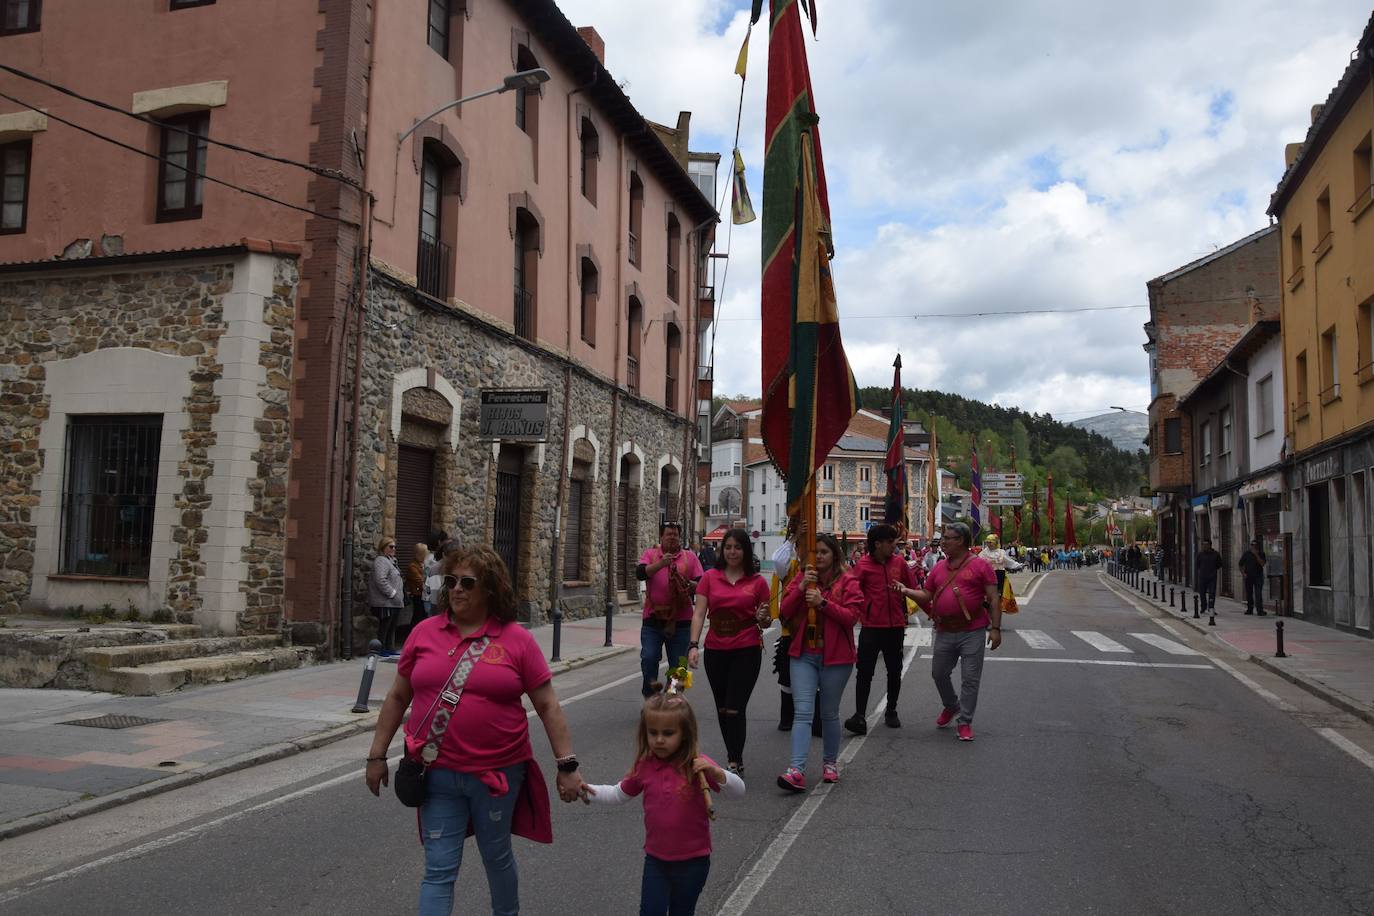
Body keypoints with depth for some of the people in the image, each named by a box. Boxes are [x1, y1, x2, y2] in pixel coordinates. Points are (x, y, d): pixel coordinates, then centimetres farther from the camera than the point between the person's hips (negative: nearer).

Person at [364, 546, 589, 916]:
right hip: (439, 774, 1)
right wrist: (377, 755, 9)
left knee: (497, 856, 19)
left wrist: (566, 765, -6)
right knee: (439, 869, 5)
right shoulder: (425, 632, -1)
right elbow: (397, 697, 9)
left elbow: (547, 706, -4)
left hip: (498, 772, -1)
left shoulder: (516, 639, -7)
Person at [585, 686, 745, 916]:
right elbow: (619, 794, 11)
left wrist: (716, 773, -36)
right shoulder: (644, 767, -5)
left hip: (692, 860, -2)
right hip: (656, 859, 2)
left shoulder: (697, 765, -15)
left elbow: (739, 791, -17)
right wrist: (590, 792, -5)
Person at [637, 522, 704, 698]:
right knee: (649, 658, -10)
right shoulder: (650, 554, 5)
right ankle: (649, 695, 12)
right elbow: (640, 573, -12)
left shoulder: (690, 557, 6)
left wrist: (689, 584, -18)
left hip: (680, 621, 1)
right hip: (653, 619, -1)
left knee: (678, 665, 6)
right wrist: (660, 564, -25)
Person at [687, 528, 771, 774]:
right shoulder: (710, 577, 2)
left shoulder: (757, 581, 0)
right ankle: (735, 758, 28)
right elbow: (699, 614, -2)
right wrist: (693, 645, -14)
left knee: (735, 709, -8)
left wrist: (763, 618, -16)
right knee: (722, 709, 12)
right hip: (715, 650, 3)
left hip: (747, 651, -3)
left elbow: (765, 622, 8)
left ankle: (734, 763, 2)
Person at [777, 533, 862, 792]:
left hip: (835, 656, -2)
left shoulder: (848, 582, -2)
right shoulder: (801, 579, 8)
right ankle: (797, 771, -16)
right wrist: (801, 588, -13)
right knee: (803, 712, -8)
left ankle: (830, 762, 31)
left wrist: (823, 602, -21)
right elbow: (785, 612, 1)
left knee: (829, 713, 11)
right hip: (804, 654, 2)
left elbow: (851, 616, -12)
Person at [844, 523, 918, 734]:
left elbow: (913, 588, 13)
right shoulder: (863, 565, -7)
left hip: (896, 627, 4)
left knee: (894, 672, 13)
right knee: (865, 673, -5)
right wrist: (860, 614, -12)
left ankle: (891, 712, 28)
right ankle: (860, 716, -3)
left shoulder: (898, 562, 4)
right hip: (872, 627, -4)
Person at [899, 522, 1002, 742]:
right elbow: (926, 596, 13)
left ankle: (965, 722, 14)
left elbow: (994, 598, -7)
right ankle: (951, 707, 40)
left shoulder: (980, 565, -6)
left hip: (973, 632, -5)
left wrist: (995, 628, -13)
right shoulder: (939, 568, 10)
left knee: (970, 679, 1)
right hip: (945, 633, 5)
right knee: (938, 674, 14)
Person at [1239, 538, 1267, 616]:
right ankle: (1249, 609, 19)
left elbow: (1262, 564, -13)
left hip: (1258, 576, -3)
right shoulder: (1246, 554, 7)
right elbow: (1241, 565, 12)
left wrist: (1256, 555, -18)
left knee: (1258, 594, -12)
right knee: (1249, 594, 8)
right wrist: (1243, 573, -1)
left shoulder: (1261, 554, 2)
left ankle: (1260, 610, -14)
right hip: (1248, 577, 3)